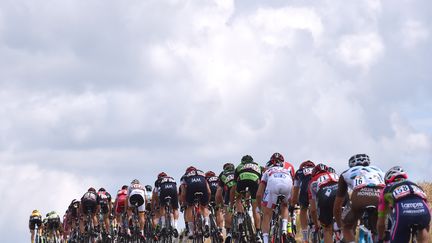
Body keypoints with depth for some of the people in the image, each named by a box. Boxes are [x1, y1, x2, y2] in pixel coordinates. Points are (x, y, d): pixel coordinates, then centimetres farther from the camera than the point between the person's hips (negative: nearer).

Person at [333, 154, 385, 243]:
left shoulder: (347, 173, 35)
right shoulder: (378, 170, 40)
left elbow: (337, 206, 40)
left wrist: (339, 226, 55)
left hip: (360, 195, -2)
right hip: (381, 196, 2)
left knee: (347, 228, 23)